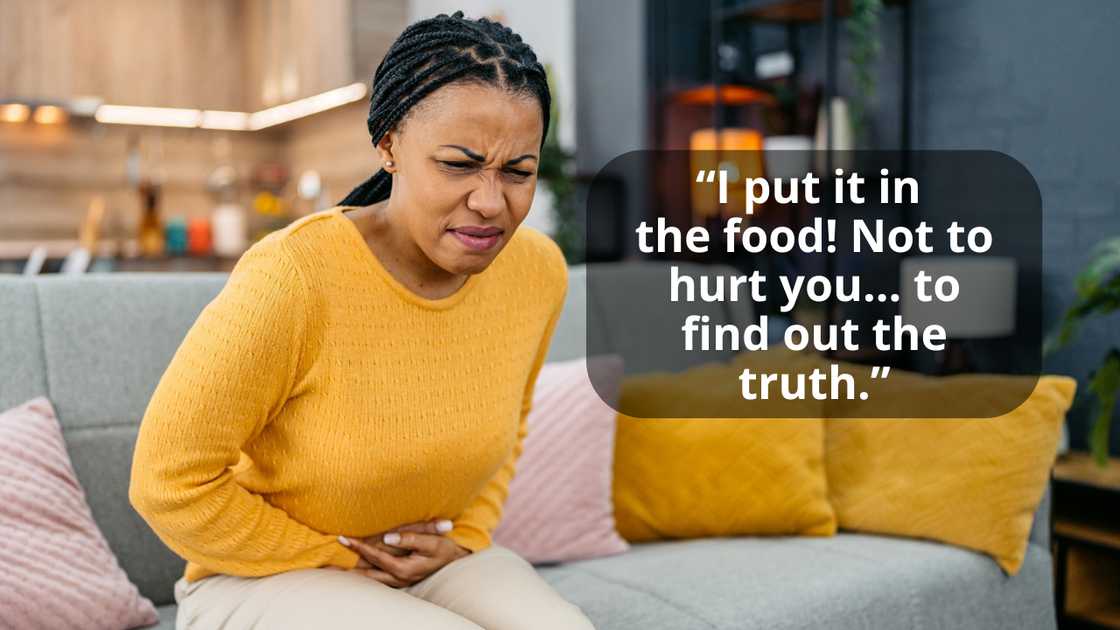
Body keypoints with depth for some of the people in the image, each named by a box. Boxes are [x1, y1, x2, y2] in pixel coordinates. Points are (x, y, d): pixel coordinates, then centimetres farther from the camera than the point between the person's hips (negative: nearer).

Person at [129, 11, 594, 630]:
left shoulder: (537, 270, -11)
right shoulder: (290, 277, -28)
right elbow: (169, 484, -18)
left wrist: (465, 540, -2)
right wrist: (336, 560, -11)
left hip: (432, 568, 5)